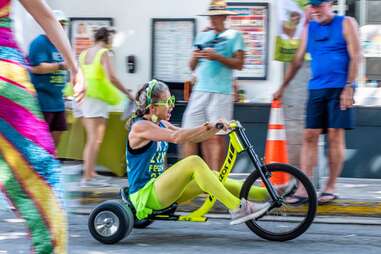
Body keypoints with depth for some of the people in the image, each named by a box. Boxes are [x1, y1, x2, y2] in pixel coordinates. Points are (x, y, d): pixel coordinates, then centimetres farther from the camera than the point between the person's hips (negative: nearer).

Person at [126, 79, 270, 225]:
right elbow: (176, 137, -30)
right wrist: (208, 126, -32)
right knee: (194, 162, -25)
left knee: (210, 176, -1)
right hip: (144, 194, -9)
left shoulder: (161, 125, 13)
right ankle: (237, 208, -28)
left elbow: (192, 137, 6)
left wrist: (217, 128, -10)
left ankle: (266, 195, -2)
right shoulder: (140, 127, -16)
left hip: (158, 188, 9)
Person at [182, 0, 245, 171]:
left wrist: (217, 57, -14)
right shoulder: (202, 37, 20)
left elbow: (239, 64, -3)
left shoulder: (233, 36, 5)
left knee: (216, 137, -7)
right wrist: (195, 58, -3)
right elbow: (192, 67, 20)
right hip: (199, 91, 5)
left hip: (221, 92, -5)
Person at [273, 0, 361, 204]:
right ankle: (303, 189, -5)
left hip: (340, 89, -4)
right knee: (309, 137, -3)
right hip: (316, 89, 4)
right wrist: (283, 87, 17)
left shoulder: (346, 24, 1)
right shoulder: (309, 29, 15)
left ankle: (330, 188, 4)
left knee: (335, 136, -3)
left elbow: (355, 57, -5)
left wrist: (349, 87, -13)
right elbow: (298, 60, 20)